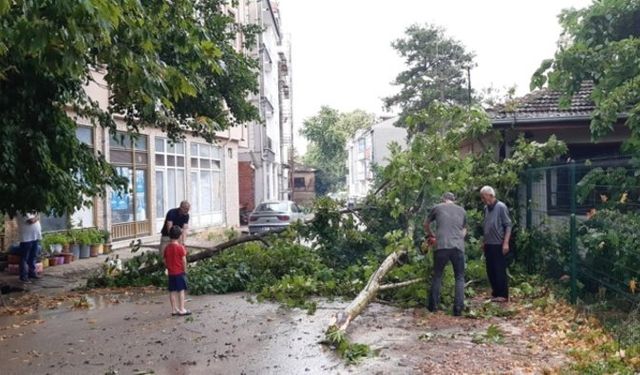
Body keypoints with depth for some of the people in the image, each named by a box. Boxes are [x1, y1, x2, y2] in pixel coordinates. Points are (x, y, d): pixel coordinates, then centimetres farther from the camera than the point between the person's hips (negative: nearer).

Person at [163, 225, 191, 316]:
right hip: (180, 272, -5)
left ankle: (174, 309, 16)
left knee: (172, 291, 9)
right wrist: (185, 270, -3)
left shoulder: (167, 247, 3)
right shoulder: (180, 247, -13)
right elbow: (184, 260, -13)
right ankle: (181, 309, 2)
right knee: (181, 290, 1)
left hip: (171, 273, 5)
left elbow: (165, 261, 7)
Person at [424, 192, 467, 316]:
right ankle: (458, 308, -1)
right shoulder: (462, 211, 17)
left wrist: (431, 235, 40)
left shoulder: (437, 208, 12)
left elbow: (426, 224, 24)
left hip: (441, 247, -1)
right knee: (460, 277, 11)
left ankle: (433, 305, 16)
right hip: (458, 247, 1)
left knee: (437, 275, 14)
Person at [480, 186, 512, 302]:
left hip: (499, 245, -7)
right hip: (488, 245, 7)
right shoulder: (486, 208, 10)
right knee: (490, 270, 10)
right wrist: (484, 242, 16)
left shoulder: (501, 207, -10)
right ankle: (495, 293, 21)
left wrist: (506, 243, -17)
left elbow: (508, 226, -11)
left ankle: (503, 295, 6)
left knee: (500, 271, -2)